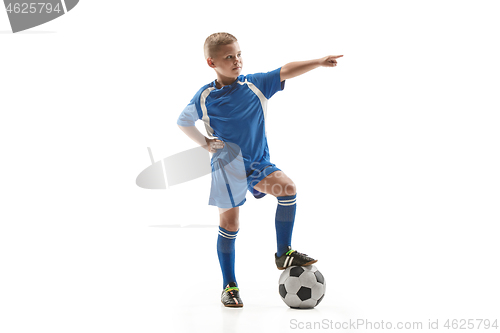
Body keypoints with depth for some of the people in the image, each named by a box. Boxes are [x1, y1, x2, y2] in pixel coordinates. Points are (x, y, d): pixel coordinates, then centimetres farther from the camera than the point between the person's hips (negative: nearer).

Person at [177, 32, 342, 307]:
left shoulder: (256, 84, -3)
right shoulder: (205, 97, -5)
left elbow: (285, 72, -14)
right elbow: (183, 122, 9)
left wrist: (318, 62, -26)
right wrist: (205, 144, 0)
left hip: (258, 163, 2)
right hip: (227, 166, -2)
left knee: (287, 188, -24)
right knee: (230, 224, 4)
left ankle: (284, 253, -7)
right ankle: (229, 286, 20)